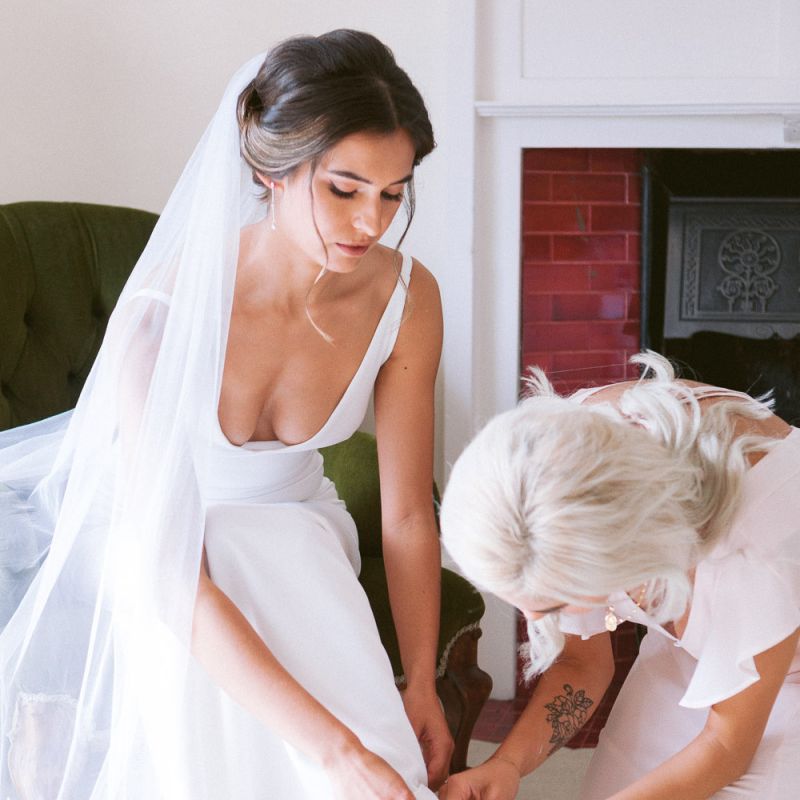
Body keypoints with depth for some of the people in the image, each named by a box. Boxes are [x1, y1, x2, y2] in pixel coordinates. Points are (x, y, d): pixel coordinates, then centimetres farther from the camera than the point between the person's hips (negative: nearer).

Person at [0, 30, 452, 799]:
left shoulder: (404, 298, -22)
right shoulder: (166, 308, -34)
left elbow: (407, 515, -11)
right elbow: (171, 577, -38)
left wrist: (421, 680, -17)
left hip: (284, 528, 3)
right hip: (156, 541, -3)